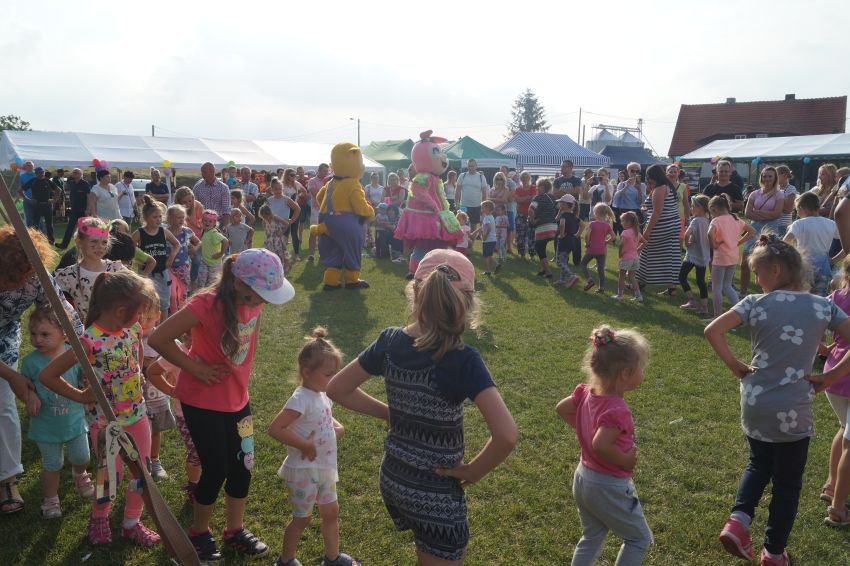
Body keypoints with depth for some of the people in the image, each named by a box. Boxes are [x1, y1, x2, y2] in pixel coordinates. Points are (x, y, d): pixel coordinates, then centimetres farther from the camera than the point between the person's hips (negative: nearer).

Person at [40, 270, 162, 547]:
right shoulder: (90, 342, -26)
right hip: (104, 419, -5)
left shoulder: (133, 329, -7)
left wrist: (136, 378, 3)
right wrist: (80, 396, -14)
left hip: (137, 413, 5)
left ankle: (131, 523, 33)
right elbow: (47, 375, -21)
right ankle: (99, 519, 40)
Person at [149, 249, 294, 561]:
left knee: (242, 465, 13)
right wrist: (196, 368, -19)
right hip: (203, 402, -6)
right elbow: (158, 339, -26)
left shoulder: (253, 300, -9)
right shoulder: (207, 304, -28)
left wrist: (242, 377, 7)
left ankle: (236, 531, 33)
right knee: (216, 469, 3)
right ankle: (199, 532, 29)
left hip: (237, 399, 6)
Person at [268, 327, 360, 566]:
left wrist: (337, 427, 0)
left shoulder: (322, 395, 0)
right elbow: (275, 429, -34)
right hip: (303, 470, -8)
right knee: (302, 517, 9)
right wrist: (305, 445, -28)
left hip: (324, 468, 8)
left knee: (331, 511, 19)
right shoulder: (301, 400, -26)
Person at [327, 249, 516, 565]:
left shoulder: (389, 342, -10)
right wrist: (472, 472, -16)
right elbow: (506, 435, -33)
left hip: (392, 480, 6)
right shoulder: (462, 361, -25)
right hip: (437, 494, -5)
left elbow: (336, 389, 2)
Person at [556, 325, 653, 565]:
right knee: (640, 539, 16)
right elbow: (600, 445, -39)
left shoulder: (586, 392, -5)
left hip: (583, 479, 8)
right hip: (609, 487, -8)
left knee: (591, 538, 25)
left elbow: (561, 408, 9)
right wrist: (625, 461, -23)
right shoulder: (617, 410, -29)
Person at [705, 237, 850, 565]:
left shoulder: (756, 304, -6)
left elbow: (712, 332, -12)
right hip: (793, 410, -1)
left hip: (754, 405, 1)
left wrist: (735, 366, -1)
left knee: (759, 464, 25)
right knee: (787, 482, 15)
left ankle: (738, 521, 8)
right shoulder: (823, 306, -3)